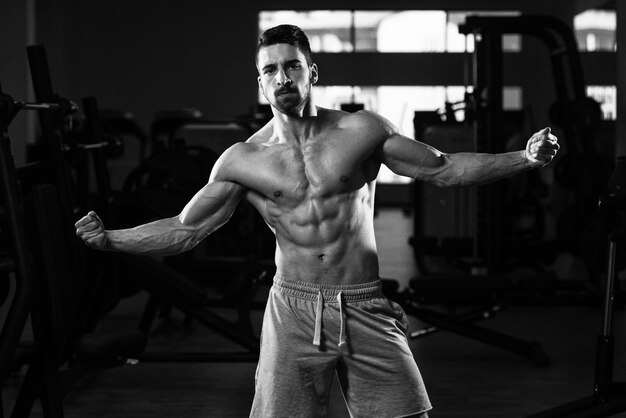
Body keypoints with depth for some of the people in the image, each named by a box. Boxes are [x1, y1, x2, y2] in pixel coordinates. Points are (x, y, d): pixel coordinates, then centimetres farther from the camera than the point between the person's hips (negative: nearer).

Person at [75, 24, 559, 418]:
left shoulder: (362, 130, 0)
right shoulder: (243, 160, 0)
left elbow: (444, 168, 4)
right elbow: (185, 229, 3)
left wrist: (525, 157, -3)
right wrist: (109, 239, -8)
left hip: (367, 309, 0)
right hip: (295, 311, 0)